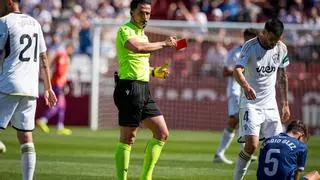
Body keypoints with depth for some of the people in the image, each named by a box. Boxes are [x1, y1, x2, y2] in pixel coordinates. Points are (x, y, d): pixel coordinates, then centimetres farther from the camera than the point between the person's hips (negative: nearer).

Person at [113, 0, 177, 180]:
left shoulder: (143, 35, 20)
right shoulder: (125, 30, -9)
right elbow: (137, 47, -30)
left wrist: (155, 72, 13)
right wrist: (164, 44, -22)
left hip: (144, 90, 9)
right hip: (130, 88, -9)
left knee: (162, 134, 9)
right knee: (128, 139, -8)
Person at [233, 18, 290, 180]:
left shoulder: (281, 48, 4)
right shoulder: (250, 46, -13)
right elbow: (237, 70, -28)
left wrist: (285, 104, 18)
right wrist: (245, 86, -48)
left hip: (270, 104, 5)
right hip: (250, 103, -5)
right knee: (252, 145, -18)